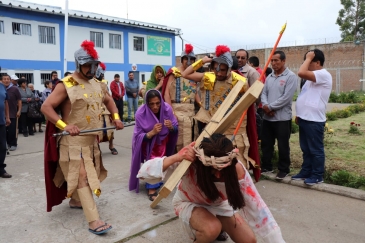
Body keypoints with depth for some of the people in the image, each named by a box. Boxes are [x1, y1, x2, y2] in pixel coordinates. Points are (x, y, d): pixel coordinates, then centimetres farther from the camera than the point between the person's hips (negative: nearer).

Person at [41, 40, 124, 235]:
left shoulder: (96, 84, 9)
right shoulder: (66, 85, -13)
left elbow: (108, 100, 24)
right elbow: (46, 107, -16)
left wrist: (116, 117, 9)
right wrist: (64, 125, -28)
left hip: (92, 139, 8)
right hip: (74, 140, -8)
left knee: (88, 174, 21)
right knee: (82, 177, -9)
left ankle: (75, 201, 45)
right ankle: (94, 221, -8)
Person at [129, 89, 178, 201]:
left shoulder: (167, 108, -25)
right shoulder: (141, 113, -30)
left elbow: (176, 129, -16)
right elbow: (138, 136, -26)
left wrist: (171, 127, -39)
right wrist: (152, 133, -43)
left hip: (162, 141, 3)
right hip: (147, 143, -3)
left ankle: (156, 182, 36)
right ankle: (151, 188, -5)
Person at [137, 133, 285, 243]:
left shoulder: (237, 170, -33)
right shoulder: (190, 163, -38)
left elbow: (257, 209, -30)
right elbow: (144, 173, -40)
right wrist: (176, 158, -53)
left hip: (219, 204, 3)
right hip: (190, 203, -3)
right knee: (212, 229, -34)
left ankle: (220, 225, 22)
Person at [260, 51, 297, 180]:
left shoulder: (290, 76, -8)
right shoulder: (269, 77, 12)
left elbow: (286, 97, -17)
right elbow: (263, 93, 8)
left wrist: (270, 107, -14)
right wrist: (265, 106, -12)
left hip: (282, 118, -6)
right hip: (267, 117, 6)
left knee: (283, 145, 5)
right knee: (266, 143, 14)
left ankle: (283, 169, 20)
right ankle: (266, 166, 29)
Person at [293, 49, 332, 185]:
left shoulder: (323, 74, -15)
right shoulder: (314, 77, 18)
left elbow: (301, 73, -30)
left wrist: (308, 58, -15)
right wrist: (299, 115, 19)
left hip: (314, 120, -10)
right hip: (305, 118, 10)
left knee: (316, 149, 2)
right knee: (306, 149, 16)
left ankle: (317, 175, 12)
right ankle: (306, 172, 26)